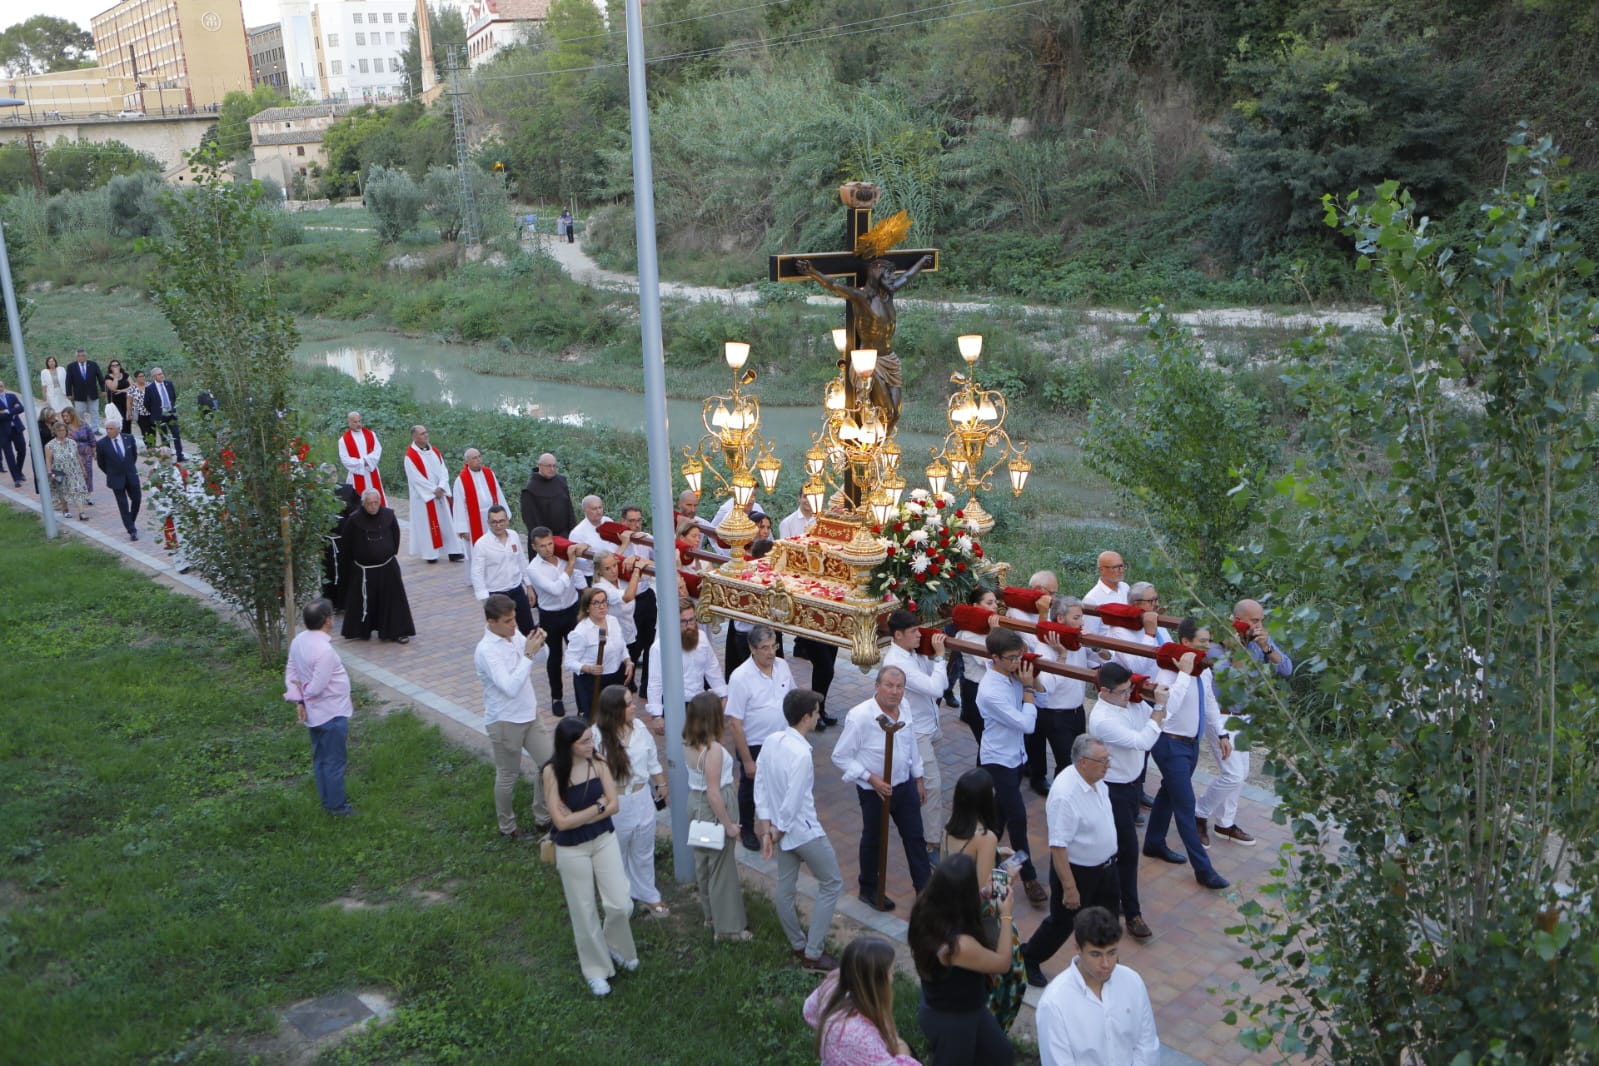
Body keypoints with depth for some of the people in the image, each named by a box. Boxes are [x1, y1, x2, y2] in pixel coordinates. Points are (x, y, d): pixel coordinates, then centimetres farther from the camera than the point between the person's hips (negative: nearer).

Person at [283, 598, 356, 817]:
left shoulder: (298, 640, -3)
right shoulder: (324, 650, -31)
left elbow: (290, 671, 4)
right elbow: (317, 688, -27)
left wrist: (298, 699, -2)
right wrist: (304, 691, -6)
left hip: (314, 713, 9)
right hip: (332, 714, -9)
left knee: (320, 758, 21)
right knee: (334, 762, 7)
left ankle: (327, 799, 36)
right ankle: (337, 806, 20)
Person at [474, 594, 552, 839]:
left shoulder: (514, 634, -3)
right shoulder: (486, 651, -25)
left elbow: (542, 657, 11)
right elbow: (510, 687, -33)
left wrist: (539, 644, -12)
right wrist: (528, 655, -30)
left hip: (529, 715, 7)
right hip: (504, 722, -7)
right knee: (508, 776, 10)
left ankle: (543, 818, 29)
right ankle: (507, 827, 31)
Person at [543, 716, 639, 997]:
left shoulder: (598, 763, -10)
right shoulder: (553, 772, -20)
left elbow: (613, 805, -12)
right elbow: (561, 821, -21)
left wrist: (579, 817, -20)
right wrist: (597, 807, -17)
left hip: (605, 840, 3)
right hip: (572, 850, -3)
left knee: (620, 905, 4)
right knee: (584, 911, 11)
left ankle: (615, 946, 38)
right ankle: (596, 969, 33)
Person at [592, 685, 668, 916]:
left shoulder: (638, 727, -8)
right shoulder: (598, 735, -24)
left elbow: (652, 759, 7)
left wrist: (661, 783, 17)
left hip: (642, 799, 4)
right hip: (615, 803, -4)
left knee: (643, 852, 21)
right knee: (617, 854, 18)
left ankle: (647, 895, 40)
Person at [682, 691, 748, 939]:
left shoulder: (688, 744, -4)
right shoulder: (713, 749, -29)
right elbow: (714, 793, -26)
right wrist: (729, 825, -18)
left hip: (695, 803, 8)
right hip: (712, 809, -8)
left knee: (703, 860, 23)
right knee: (722, 865, 6)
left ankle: (711, 914, 41)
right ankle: (728, 927, 18)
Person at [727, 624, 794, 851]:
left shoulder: (782, 666, -8)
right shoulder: (740, 678, -25)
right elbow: (735, 723, -21)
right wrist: (747, 760, -19)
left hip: (782, 741, 4)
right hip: (754, 745, -4)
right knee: (750, 788, 17)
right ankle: (746, 829, 41)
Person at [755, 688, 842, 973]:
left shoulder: (771, 743, -5)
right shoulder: (801, 754, -29)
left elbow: (760, 786, 1)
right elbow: (792, 803, -26)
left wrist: (767, 830, 3)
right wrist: (777, 832, -10)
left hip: (784, 831, 8)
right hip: (805, 832, -8)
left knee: (784, 888, 19)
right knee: (832, 884, 9)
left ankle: (798, 945, 37)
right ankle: (813, 954, 12)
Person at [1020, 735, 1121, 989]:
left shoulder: (1095, 779, -6)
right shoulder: (1065, 794, -34)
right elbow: (1058, 846, -30)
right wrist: (1069, 887, -27)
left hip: (1104, 866, 8)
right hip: (1077, 870, -8)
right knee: (1063, 922, 12)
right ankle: (1028, 959, 35)